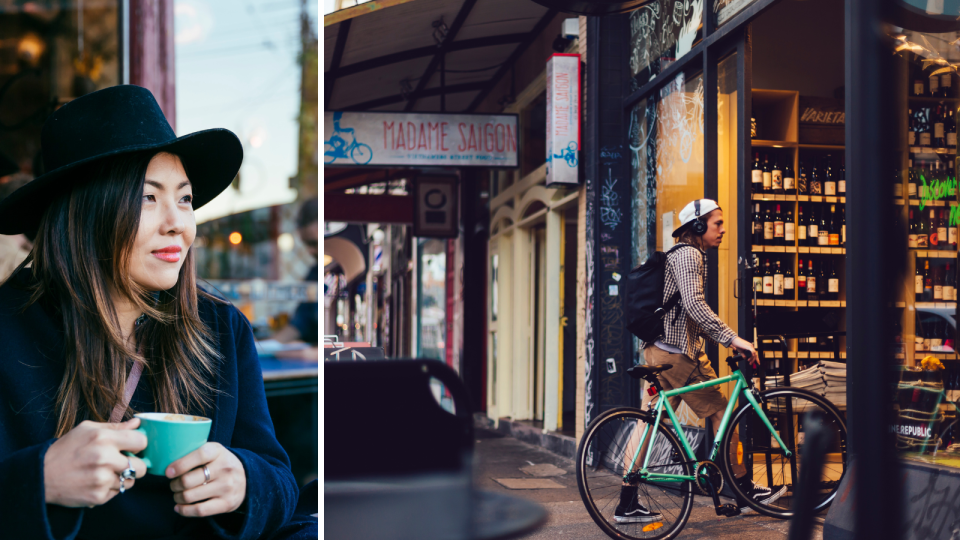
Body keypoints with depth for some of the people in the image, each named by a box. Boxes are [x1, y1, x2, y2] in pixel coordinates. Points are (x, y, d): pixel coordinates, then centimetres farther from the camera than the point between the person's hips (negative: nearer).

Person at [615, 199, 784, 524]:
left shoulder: (686, 255, 23)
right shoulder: (688, 255, -11)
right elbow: (694, 304, -26)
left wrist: (722, 339, 22)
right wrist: (732, 338, -26)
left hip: (659, 349, 10)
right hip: (679, 352, -10)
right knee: (721, 413, 2)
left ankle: (627, 505, 7)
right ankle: (746, 489, 13)